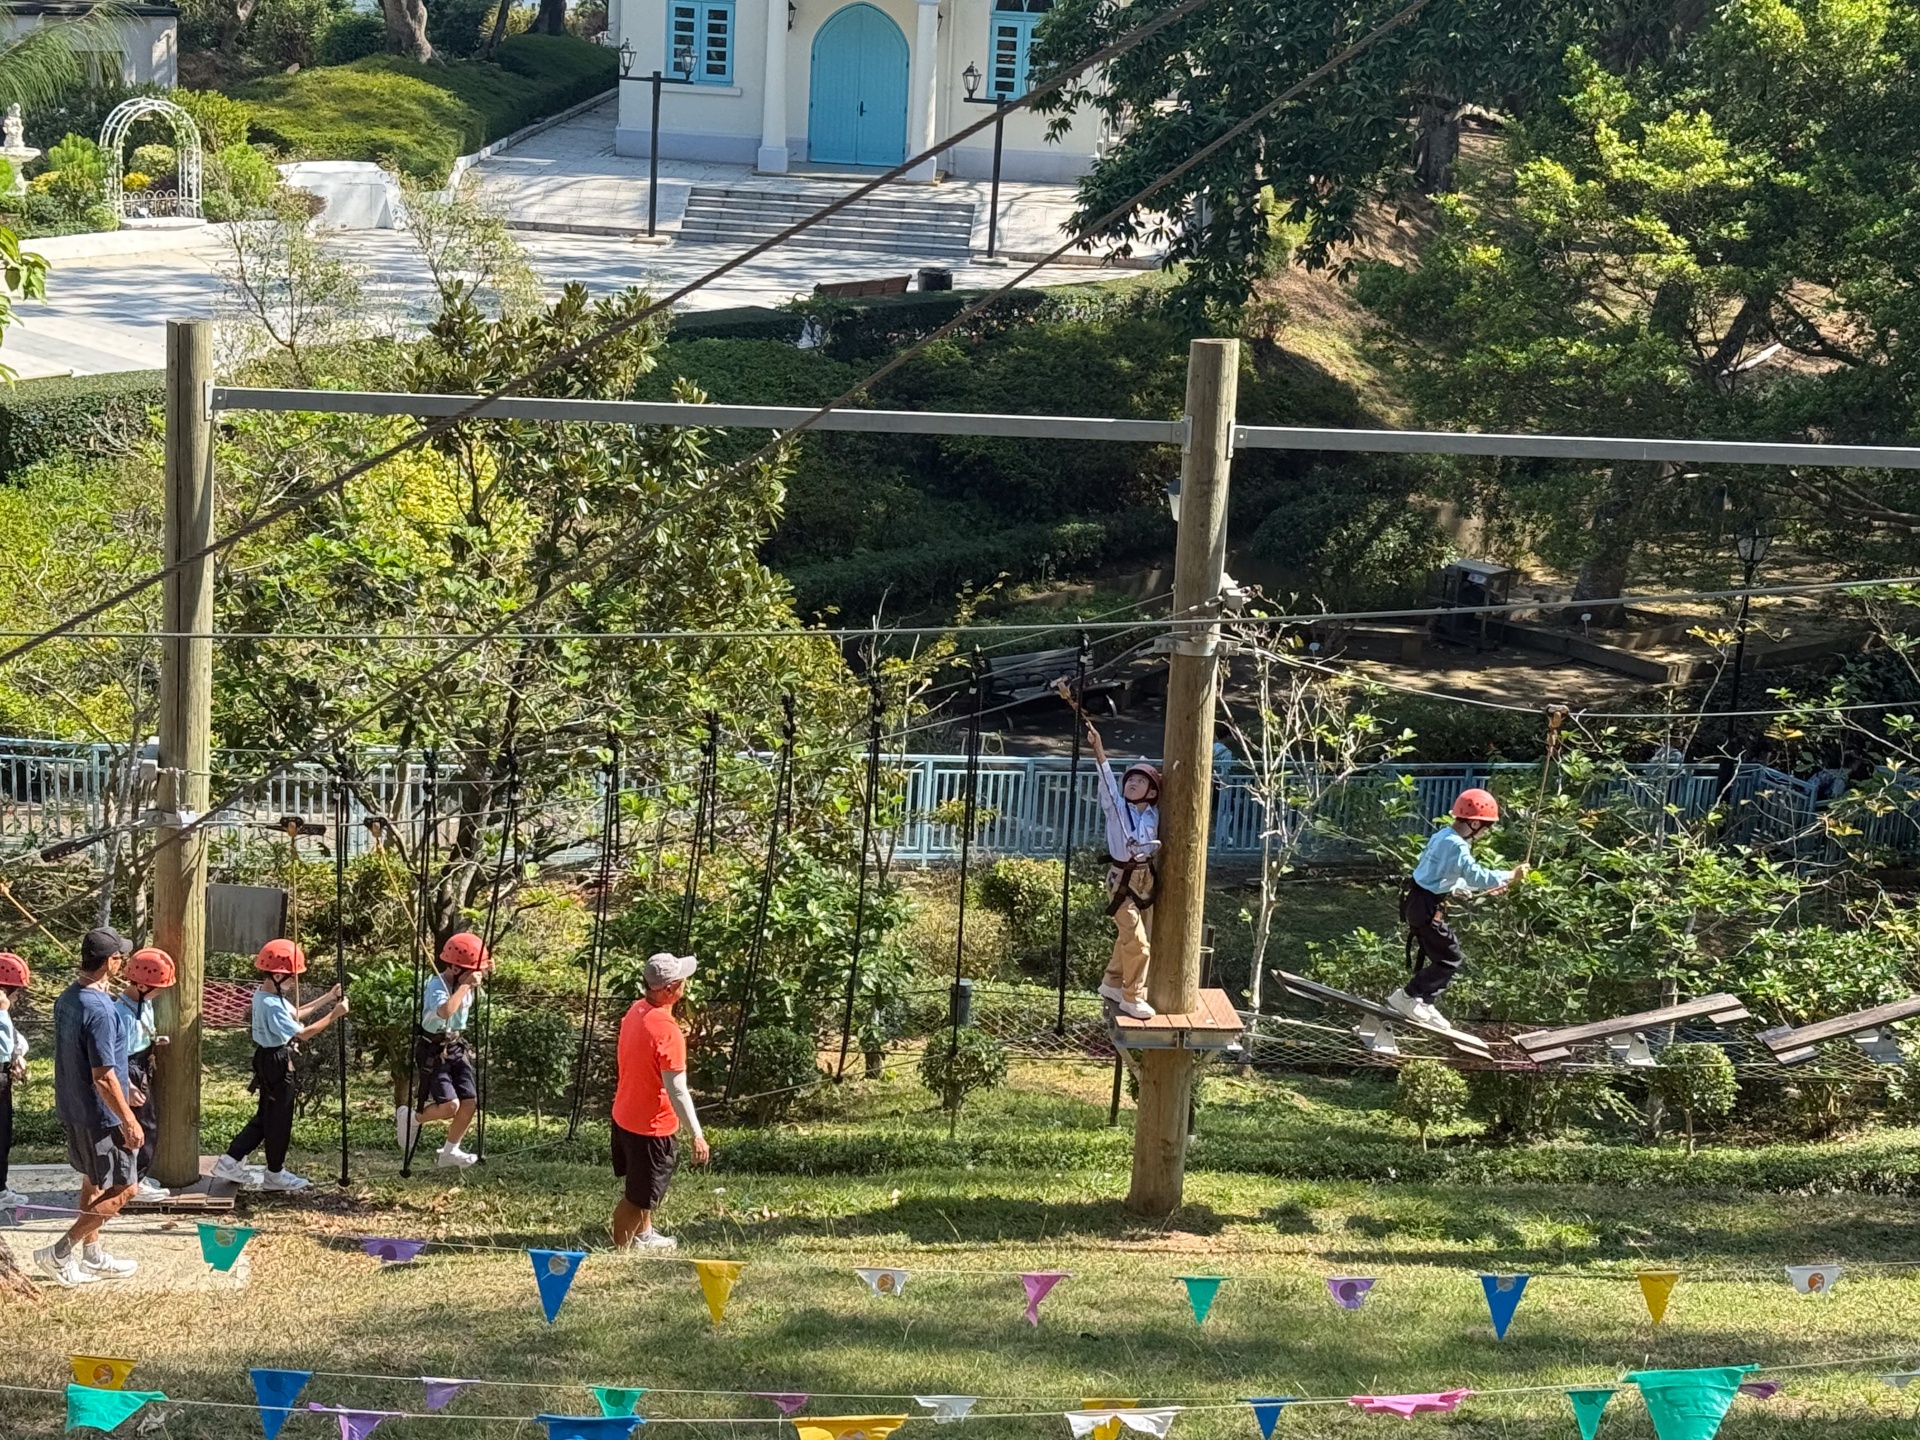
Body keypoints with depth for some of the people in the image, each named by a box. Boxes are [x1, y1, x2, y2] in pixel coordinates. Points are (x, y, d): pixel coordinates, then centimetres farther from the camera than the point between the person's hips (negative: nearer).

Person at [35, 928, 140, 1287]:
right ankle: (60, 1253, 2)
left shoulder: (66, 999, 1)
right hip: (100, 1115, -9)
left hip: (73, 1109, 9)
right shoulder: (99, 1010, -27)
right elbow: (103, 1077, -26)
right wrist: (129, 1120, -18)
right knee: (121, 1189, 3)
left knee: (94, 1183, 21)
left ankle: (91, 1257, 31)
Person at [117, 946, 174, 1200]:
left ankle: (137, 1176, 30)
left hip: (144, 1072, 10)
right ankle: (136, 1184, 10)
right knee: (144, 1126, -1)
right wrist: (127, 1086, -28)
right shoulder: (124, 1012, -26)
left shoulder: (145, 1003, 2)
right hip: (132, 1074, -10)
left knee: (148, 1123, 18)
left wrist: (155, 1042, 2)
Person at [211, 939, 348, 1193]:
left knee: (265, 1116, 19)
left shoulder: (263, 994, 4)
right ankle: (275, 1174, 19)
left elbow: (295, 1014, 14)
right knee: (279, 1118, 5)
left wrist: (327, 998, 10)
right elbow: (302, 1033, -27)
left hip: (267, 1060, 10)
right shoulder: (272, 1005, -28)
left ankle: (231, 1161, 19)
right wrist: (333, 1015, -23)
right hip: (277, 1063, -10)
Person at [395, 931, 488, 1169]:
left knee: (470, 1102, 0)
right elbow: (445, 1011, -48)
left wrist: (483, 972, 7)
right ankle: (410, 1118, 12)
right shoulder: (437, 986, -25)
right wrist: (465, 985, -38)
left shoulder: (463, 983, 0)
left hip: (456, 1049, 8)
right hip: (433, 1053, -8)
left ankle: (450, 1152, 18)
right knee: (449, 1106, -17)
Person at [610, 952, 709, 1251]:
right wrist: (697, 1135, -19)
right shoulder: (667, 1031, -30)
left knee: (642, 1188, 29)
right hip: (652, 1125, -9)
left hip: (624, 1115, 9)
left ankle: (644, 1235, 47)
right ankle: (620, 1249, 17)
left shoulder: (636, 1010, -2)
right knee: (639, 1197, 6)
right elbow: (677, 1091, -27)